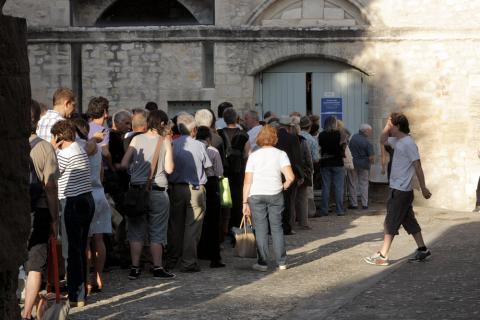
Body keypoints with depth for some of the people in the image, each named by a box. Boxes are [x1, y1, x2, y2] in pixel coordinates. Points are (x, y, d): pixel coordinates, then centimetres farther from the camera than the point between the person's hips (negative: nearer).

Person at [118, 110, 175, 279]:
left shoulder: (137, 139, -1)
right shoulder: (165, 141, -4)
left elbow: (123, 164, -4)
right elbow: (169, 169, -7)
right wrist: (169, 147, 4)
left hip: (136, 189, 2)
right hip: (158, 191, -1)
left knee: (136, 231, 8)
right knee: (157, 232, 8)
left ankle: (135, 268, 6)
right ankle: (158, 267, 9)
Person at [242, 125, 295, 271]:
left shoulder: (253, 156, -1)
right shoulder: (280, 154, -1)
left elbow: (247, 181, -4)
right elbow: (290, 177, -12)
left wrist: (245, 202, 0)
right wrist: (283, 186, 8)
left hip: (256, 195, -1)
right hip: (275, 194, 1)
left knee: (261, 229, 4)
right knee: (277, 228, 10)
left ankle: (262, 263, 5)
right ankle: (281, 262, 12)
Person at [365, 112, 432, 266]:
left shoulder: (408, 143, -18)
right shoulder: (398, 141, 9)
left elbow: (418, 166, -18)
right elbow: (382, 140, 25)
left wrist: (423, 188, -17)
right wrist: (388, 125, 8)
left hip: (401, 191, -9)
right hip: (397, 189, 9)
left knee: (390, 223, -4)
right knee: (409, 221, 14)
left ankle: (382, 256, 0)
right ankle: (422, 250, 20)